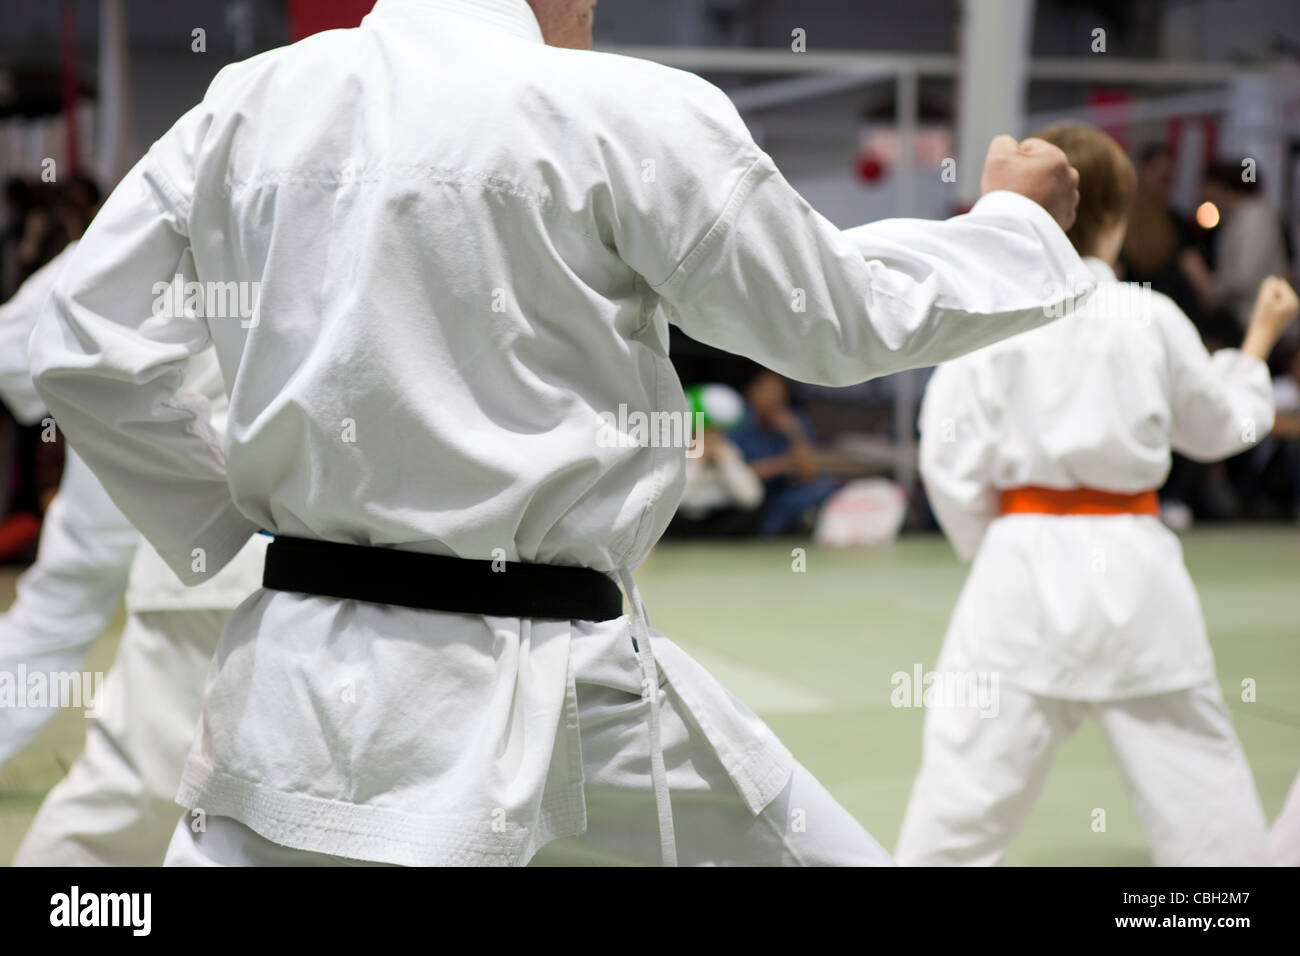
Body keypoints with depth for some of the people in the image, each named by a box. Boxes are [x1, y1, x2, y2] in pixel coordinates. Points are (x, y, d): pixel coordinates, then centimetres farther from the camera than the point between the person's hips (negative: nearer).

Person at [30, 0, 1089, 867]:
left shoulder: (248, 104, 4)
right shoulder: (630, 113, -9)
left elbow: (85, 353, 7)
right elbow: (842, 321, 2)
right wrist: (1019, 223, 19)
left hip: (292, 667, 4)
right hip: (546, 690, -4)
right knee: (809, 843, 16)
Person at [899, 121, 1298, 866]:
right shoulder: (1151, 318, -4)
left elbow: (951, 460, -5)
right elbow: (1221, 426, 12)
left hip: (1024, 568, -1)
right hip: (1132, 564, 1)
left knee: (968, 775, 3)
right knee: (1196, 768, 13)